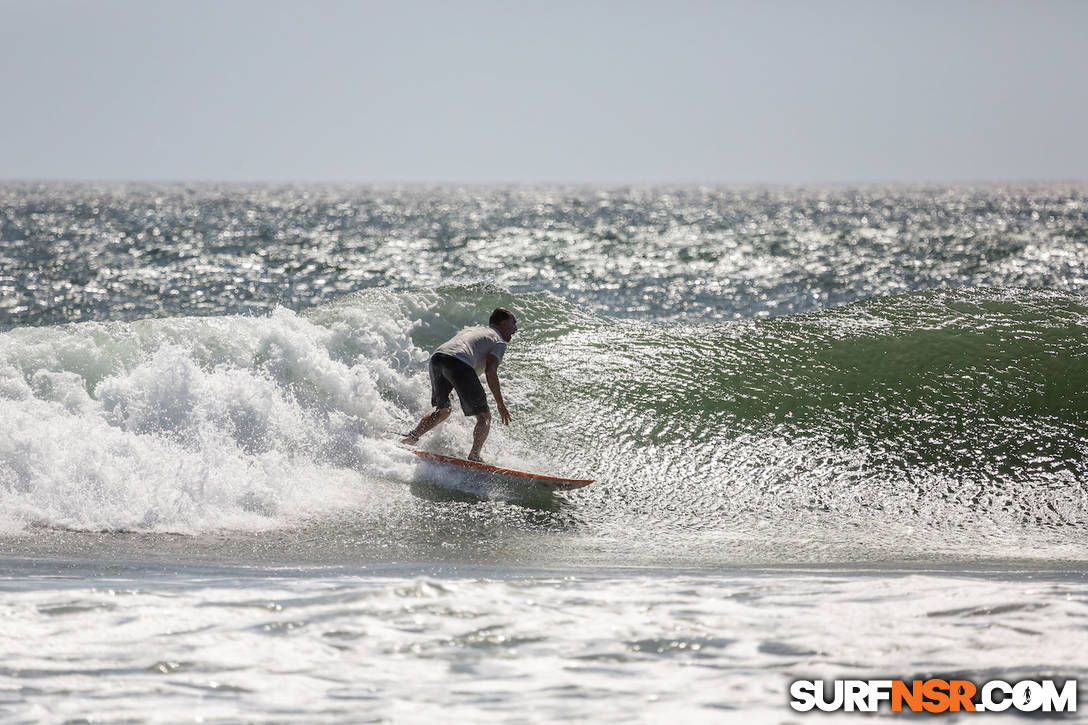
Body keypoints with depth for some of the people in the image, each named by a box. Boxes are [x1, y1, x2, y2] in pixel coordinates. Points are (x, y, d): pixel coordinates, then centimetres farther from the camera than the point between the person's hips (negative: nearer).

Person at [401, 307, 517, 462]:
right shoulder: (499, 342, 17)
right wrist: (500, 405, 0)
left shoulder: (470, 330, 38)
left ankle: (413, 435, 9)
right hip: (459, 363, -7)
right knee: (484, 416, 4)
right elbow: (490, 371, 0)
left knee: (443, 411, 26)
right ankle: (474, 456, -10)